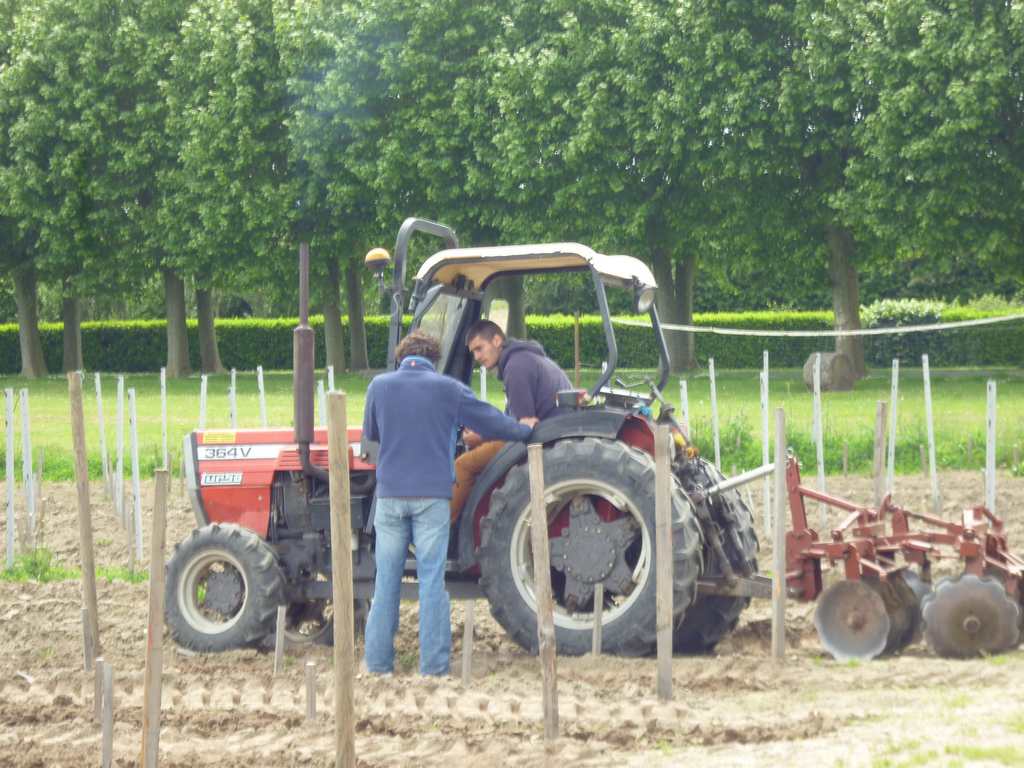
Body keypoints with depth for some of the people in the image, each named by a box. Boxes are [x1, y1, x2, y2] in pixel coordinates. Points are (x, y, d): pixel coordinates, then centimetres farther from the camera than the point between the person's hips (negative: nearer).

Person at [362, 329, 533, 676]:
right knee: (431, 579, 0)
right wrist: (527, 431, 25)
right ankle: (434, 667, 0)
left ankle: (379, 663, 10)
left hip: (390, 495, 2)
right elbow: (491, 421, 8)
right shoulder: (448, 389, 0)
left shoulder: (380, 386, 3)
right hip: (432, 495, -2)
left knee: (387, 579, 8)